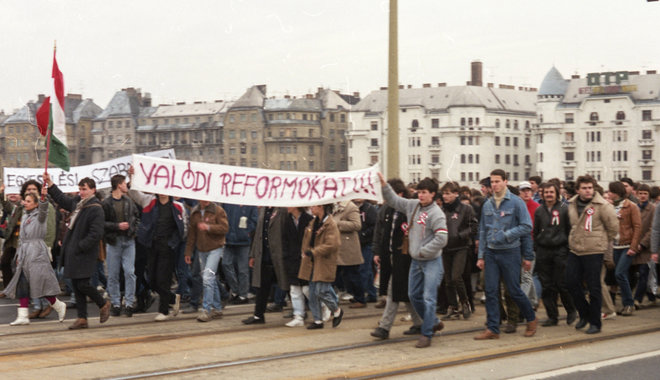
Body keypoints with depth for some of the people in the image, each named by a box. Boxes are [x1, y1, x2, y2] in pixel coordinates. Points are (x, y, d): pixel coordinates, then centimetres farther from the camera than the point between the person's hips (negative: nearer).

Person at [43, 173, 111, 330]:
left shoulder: (95, 209, -15)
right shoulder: (77, 202, 10)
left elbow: (96, 234, -19)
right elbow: (62, 199, 30)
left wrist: (80, 247, -18)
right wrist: (50, 184, 26)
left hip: (85, 254, -8)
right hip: (73, 252, 8)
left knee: (82, 284, -9)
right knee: (76, 285, 9)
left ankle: (103, 305, 16)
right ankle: (82, 319, 15)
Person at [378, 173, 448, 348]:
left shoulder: (436, 213, -16)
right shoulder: (413, 206, 5)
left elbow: (441, 239, -22)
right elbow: (393, 200, 17)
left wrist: (422, 251, -17)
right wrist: (384, 185, 5)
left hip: (432, 262, -8)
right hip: (416, 261, 8)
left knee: (428, 298, -8)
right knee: (414, 295, 15)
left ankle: (426, 334, -1)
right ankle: (434, 322, 32)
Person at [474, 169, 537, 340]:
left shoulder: (516, 202, -6)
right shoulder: (487, 205, 9)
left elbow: (526, 227, -9)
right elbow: (482, 231, 13)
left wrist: (506, 235, -17)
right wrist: (481, 256, 9)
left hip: (509, 252, -4)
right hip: (491, 253, 5)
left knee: (514, 291, 1)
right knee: (491, 291, 1)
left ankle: (531, 319, 23)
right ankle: (492, 329, 6)